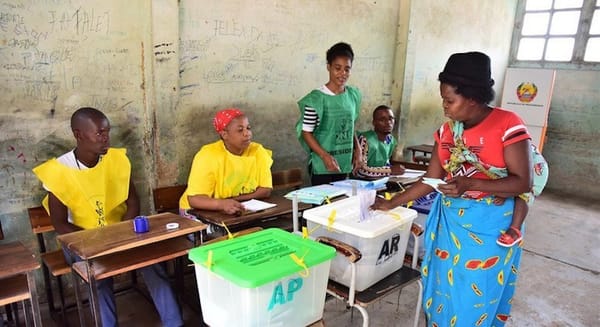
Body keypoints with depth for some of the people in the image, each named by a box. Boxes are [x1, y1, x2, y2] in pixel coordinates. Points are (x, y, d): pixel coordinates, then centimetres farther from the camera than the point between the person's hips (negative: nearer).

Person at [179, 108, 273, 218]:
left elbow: (266, 190, -8)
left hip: (242, 210, 4)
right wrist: (222, 204, -40)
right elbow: (194, 199, -23)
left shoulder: (258, 151, -8)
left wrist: (235, 199, -19)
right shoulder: (208, 156, -19)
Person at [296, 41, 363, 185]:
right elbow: (306, 132, -12)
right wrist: (325, 156, -22)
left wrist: (357, 149, 5)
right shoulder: (316, 98, -14)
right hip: (322, 165, -5)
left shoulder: (353, 95, 4)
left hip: (344, 163, 5)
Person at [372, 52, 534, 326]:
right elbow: (430, 180, 4)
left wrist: (469, 184, -28)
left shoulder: (507, 124, -14)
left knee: (477, 296, 6)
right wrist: (392, 203, 0)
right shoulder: (447, 131, 1)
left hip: (490, 226, -5)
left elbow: (523, 182, -15)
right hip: (449, 221, 5)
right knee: (444, 288, 14)